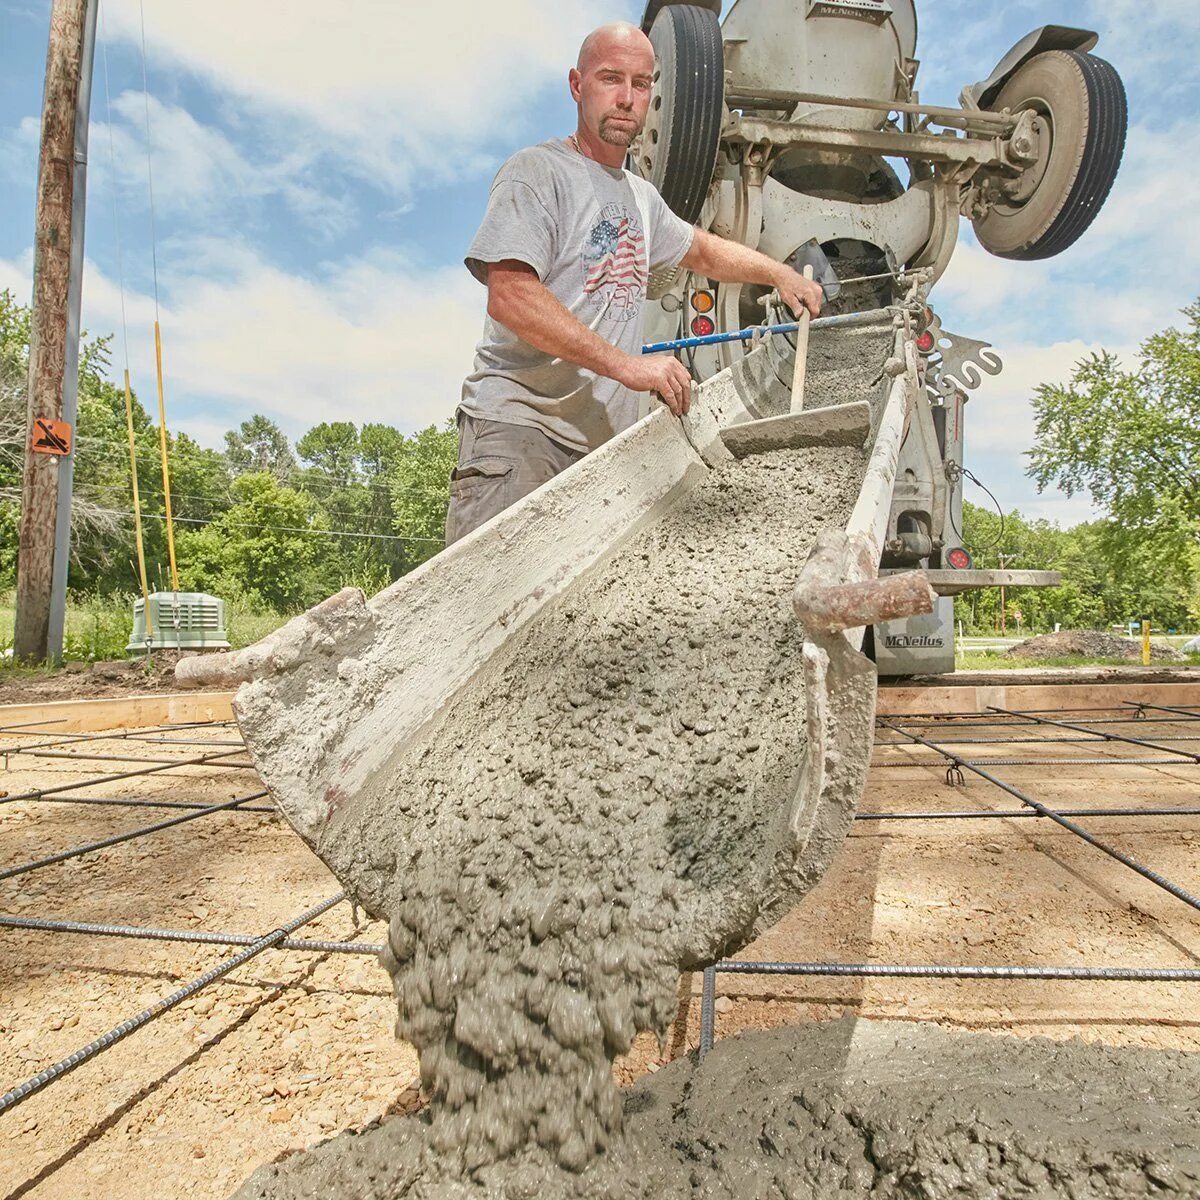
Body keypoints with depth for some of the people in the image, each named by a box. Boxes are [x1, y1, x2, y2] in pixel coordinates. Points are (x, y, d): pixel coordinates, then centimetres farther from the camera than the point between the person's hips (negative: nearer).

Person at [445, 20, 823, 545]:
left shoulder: (641, 196, 24)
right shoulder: (537, 171, -2)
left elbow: (702, 249, 43)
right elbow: (509, 297, -17)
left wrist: (779, 273, 31)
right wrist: (626, 365, -22)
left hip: (603, 439, 7)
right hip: (519, 425, -7)